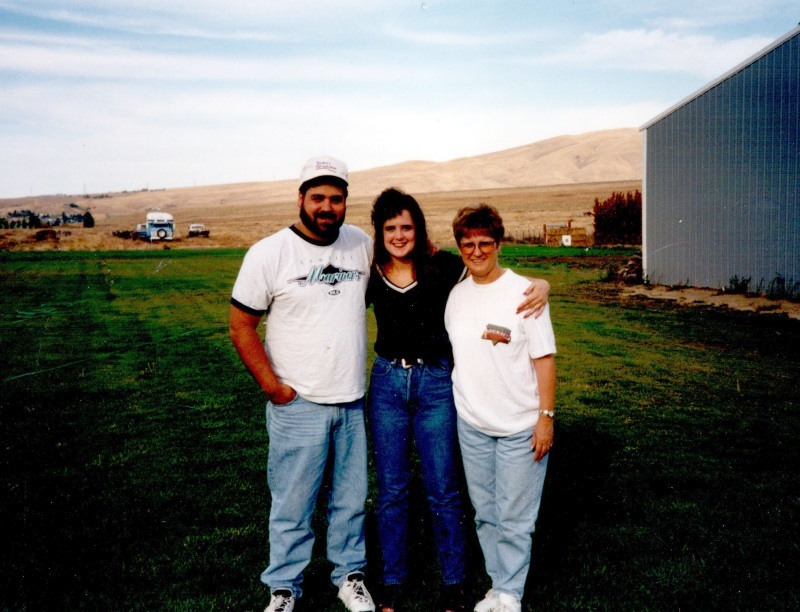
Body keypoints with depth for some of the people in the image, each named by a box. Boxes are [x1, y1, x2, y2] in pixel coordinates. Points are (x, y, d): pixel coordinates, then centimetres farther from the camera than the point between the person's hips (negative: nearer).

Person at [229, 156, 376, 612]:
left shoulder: (363, 245, 3)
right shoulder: (268, 254, -8)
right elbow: (242, 326, -5)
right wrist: (272, 387, -8)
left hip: (355, 402, 4)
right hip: (298, 404, -3)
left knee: (352, 499, 16)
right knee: (293, 505, 6)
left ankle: (350, 575, 36)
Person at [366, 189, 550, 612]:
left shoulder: (442, 266, -9)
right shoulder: (371, 274, -2)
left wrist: (540, 285, -23)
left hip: (436, 383, -2)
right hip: (386, 382, 2)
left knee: (443, 490, 7)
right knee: (391, 490, 11)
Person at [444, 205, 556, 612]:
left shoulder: (523, 292, -11)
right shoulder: (456, 295, 4)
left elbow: (544, 358, -9)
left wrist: (546, 416, -12)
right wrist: (453, 406, 13)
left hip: (520, 426, -4)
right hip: (471, 424, 5)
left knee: (514, 518, 5)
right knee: (485, 514, 15)